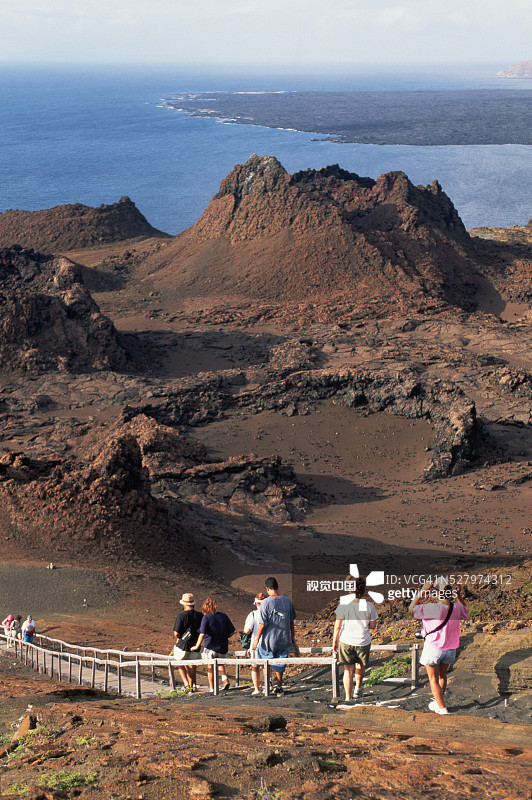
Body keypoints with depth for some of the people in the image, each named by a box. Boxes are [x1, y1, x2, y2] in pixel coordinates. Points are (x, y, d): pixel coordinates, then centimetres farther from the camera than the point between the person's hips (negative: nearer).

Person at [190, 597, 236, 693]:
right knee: (219, 663, 28)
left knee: (210, 667, 10)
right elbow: (232, 631, 2)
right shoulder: (223, 616, 0)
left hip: (210, 647, -4)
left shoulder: (206, 617, -12)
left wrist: (197, 646, -10)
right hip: (223, 647, 4)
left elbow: (202, 634, -19)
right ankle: (224, 678, 6)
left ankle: (212, 689, 12)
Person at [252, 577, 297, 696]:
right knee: (280, 662, 13)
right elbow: (291, 620, 8)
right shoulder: (287, 600, 0)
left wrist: (257, 639, -3)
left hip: (269, 639, -4)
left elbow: (263, 624, -14)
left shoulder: (266, 603, -14)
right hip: (284, 639, 4)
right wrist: (292, 636, 19)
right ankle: (279, 687, 18)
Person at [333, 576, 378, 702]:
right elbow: (373, 626, -3)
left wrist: (334, 641, 4)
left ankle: (348, 698, 8)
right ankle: (358, 689, 42)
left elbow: (337, 626, -9)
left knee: (348, 670, 8)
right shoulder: (369, 606, -12)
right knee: (360, 665, 27)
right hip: (363, 641, 1)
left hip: (346, 641, -1)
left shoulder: (343, 605, -15)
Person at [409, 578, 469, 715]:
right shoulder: (457, 608, -10)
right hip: (450, 649, 5)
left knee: (433, 679, 11)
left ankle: (442, 708, 11)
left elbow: (412, 607, -13)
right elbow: (466, 612, 16)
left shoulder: (433, 608, -25)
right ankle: (437, 702, 40)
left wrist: (422, 590, -14)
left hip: (433, 649, -5)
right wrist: (459, 596, 16)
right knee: (442, 675, 24)